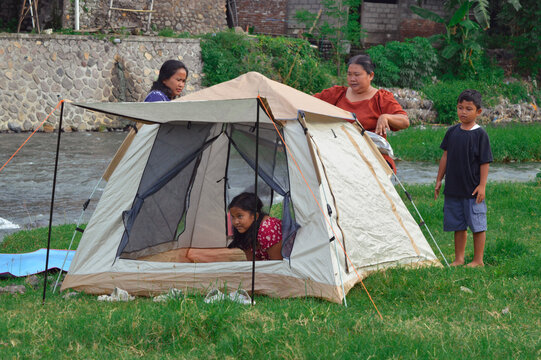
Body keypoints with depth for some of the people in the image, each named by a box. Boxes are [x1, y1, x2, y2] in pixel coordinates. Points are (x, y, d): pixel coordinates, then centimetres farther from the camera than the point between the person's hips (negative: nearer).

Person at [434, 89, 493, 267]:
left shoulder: (480, 134, -7)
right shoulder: (452, 132, 7)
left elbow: (485, 162, -6)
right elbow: (445, 157, 15)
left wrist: (482, 185, -11)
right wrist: (439, 180, 14)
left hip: (472, 190, -5)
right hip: (453, 189, 5)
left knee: (477, 225, 1)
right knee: (458, 225, 11)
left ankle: (478, 260, 10)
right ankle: (459, 259, 21)